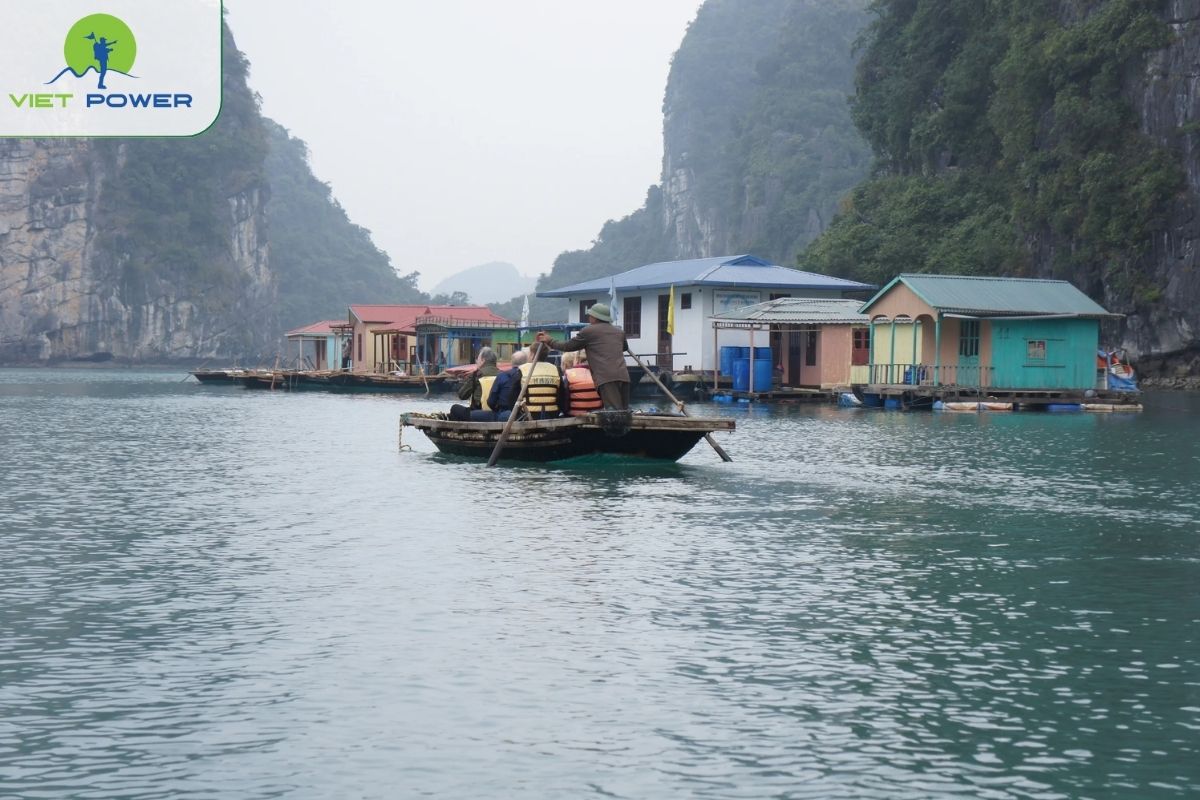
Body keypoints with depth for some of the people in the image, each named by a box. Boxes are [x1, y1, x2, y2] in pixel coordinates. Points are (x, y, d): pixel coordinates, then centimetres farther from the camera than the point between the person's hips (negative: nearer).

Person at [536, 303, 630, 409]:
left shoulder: (588, 331, 6)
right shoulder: (619, 332, 22)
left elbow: (568, 346, 15)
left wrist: (550, 342, 29)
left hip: (606, 377, -5)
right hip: (623, 376, 5)